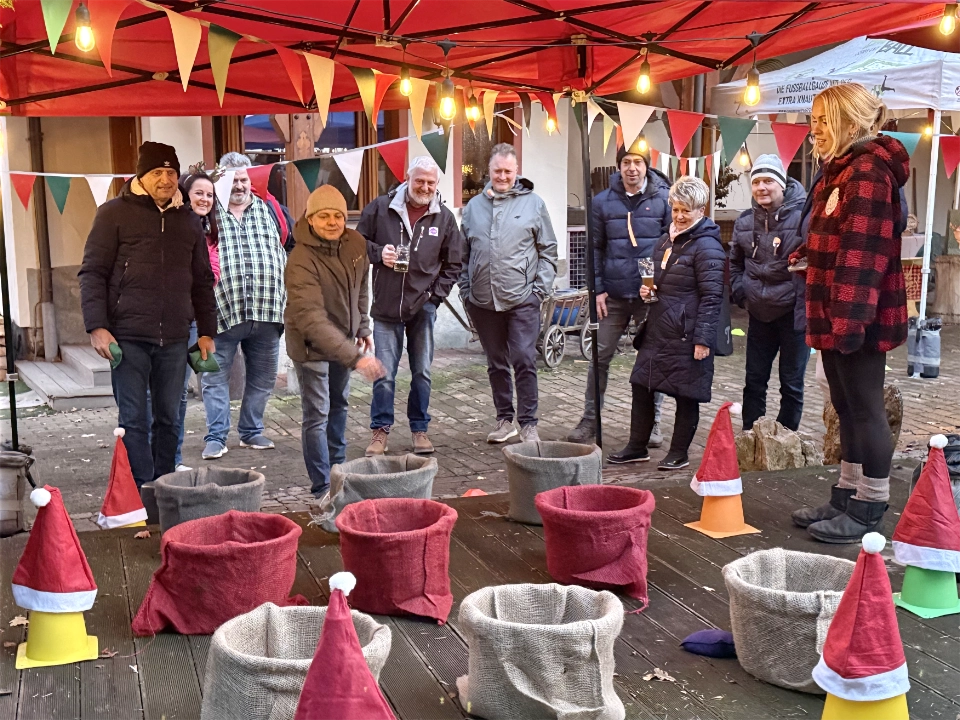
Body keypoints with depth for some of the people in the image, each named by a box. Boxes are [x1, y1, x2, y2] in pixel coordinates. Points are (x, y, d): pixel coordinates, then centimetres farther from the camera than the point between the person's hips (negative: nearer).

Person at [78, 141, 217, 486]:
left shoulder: (188, 221, 14)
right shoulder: (114, 213, 1)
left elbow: (203, 282, 18)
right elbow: (92, 273, -3)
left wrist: (207, 331, 13)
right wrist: (97, 326, -11)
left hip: (174, 339, 4)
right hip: (128, 338, -4)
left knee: (169, 419, 9)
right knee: (134, 420, -2)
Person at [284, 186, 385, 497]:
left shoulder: (356, 243, -8)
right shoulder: (301, 261, -30)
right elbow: (312, 319, -39)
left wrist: (362, 328, 15)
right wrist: (355, 357, -45)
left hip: (343, 340, 7)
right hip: (311, 346, -7)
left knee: (339, 406, 21)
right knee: (317, 417, -3)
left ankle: (338, 467, 39)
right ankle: (322, 488, 7)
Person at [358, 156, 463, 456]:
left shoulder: (444, 218, 4)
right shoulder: (381, 208, -1)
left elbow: (452, 264, 11)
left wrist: (435, 295, 1)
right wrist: (378, 253, -10)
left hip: (423, 307, 2)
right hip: (386, 307, -1)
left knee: (422, 373, 8)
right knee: (384, 374, 0)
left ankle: (420, 429, 20)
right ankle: (380, 430, 12)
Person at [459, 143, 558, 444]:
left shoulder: (533, 203, 4)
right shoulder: (474, 207, 12)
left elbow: (548, 251, 4)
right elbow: (464, 255, 16)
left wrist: (541, 289, -4)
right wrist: (466, 291, 8)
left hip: (522, 300, -3)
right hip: (483, 302, 3)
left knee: (524, 361, -6)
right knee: (496, 363, 12)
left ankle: (528, 422, 4)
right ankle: (505, 419, 24)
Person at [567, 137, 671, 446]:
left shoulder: (664, 199, -1)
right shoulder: (603, 201, 5)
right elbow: (595, 247, 8)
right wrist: (598, 289, 0)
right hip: (614, 296, 2)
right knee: (599, 357, 3)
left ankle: (652, 422, 21)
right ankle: (590, 421, 14)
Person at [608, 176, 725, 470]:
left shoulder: (706, 246, -12)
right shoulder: (666, 241, 15)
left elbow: (712, 297, -17)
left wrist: (703, 339, -20)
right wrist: (648, 290, 6)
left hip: (687, 335, -9)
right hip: (657, 330, 9)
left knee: (686, 395, 4)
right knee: (641, 386, 11)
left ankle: (679, 453, 18)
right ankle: (637, 447, 24)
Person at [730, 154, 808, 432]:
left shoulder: (802, 215, -13)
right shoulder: (744, 221, 7)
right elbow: (735, 262, 21)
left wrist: (806, 303, -17)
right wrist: (740, 293, 9)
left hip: (793, 313, -5)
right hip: (759, 314, 5)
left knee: (791, 383, 6)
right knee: (754, 381, 11)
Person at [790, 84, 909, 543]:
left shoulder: (868, 171, -16)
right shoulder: (842, 169, 16)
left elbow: (862, 252, -24)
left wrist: (848, 316, -27)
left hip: (857, 317, -10)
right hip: (837, 315, 10)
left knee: (865, 409, -1)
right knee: (847, 408, 16)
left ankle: (869, 512, 9)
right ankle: (846, 497, 27)